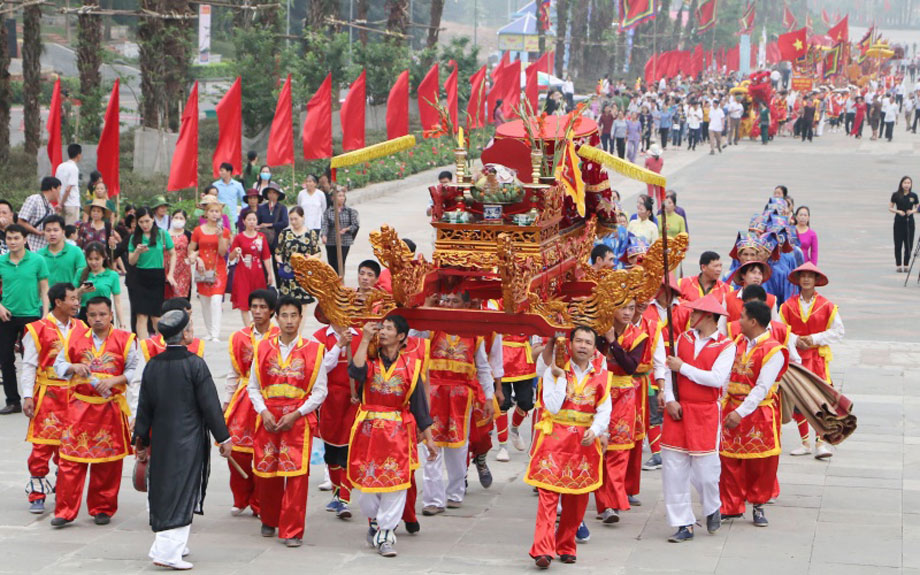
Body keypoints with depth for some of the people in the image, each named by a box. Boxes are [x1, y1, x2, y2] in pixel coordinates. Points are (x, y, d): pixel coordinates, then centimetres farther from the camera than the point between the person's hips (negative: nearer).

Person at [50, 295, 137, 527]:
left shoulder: (124, 340, 1)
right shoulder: (75, 337, 6)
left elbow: (134, 370, 0)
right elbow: (59, 364, 11)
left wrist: (114, 380, -15)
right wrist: (74, 367, -10)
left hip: (111, 408, -1)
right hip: (79, 406, 1)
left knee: (108, 461, 5)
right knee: (71, 458, -4)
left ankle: (102, 509, 19)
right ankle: (65, 511, 1)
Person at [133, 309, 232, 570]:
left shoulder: (152, 365, 3)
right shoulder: (195, 365, -12)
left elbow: (144, 408, 8)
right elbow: (210, 405, -10)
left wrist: (141, 441, 17)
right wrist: (223, 438, -1)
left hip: (161, 440, 6)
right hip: (189, 441, -6)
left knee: (163, 490, 15)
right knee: (182, 492, -4)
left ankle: (176, 545, 25)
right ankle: (169, 551, -11)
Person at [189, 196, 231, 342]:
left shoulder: (224, 231, 3)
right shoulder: (198, 231, 5)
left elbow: (223, 252, -6)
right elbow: (190, 251, 12)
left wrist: (220, 236, -16)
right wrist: (197, 258, -7)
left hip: (218, 270, -2)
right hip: (202, 270, 2)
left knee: (216, 300, -16)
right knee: (205, 302, 5)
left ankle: (216, 335, -18)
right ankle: (209, 333, 18)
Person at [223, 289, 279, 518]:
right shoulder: (239, 338, 9)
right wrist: (227, 402, 13)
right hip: (244, 398, 3)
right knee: (237, 448, -3)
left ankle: (260, 503, 11)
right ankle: (241, 499, 16)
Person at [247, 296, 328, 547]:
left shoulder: (313, 350, 0)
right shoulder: (263, 348, 7)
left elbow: (320, 391, -1)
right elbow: (253, 387, 10)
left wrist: (296, 415, -10)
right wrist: (264, 412, -6)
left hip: (299, 420, -2)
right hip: (268, 419, 2)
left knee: (296, 475, -8)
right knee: (266, 472, 6)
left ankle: (292, 531, -2)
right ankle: (269, 521, 28)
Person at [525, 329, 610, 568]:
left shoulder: (601, 376, 8)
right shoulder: (554, 372, 0)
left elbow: (604, 411, 2)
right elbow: (553, 407, -11)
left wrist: (595, 431, -15)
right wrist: (561, 377, -13)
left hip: (585, 442, 3)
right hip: (555, 439, -3)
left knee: (577, 499, 7)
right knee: (548, 494, -12)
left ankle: (566, 547, 22)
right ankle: (543, 550, -18)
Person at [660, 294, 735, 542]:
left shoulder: (726, 346, -4)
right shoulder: (683, 338, 9)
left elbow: (717, 378, -17)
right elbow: (669, 370, 6)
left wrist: (683, 367, -13)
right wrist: (669, 399, -9)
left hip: (705, 412, -4)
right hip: (677, 410, 4)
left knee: (705, 467, -2)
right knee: (673, 468, -1)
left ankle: (712, 509, 29)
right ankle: (684, 524, 6)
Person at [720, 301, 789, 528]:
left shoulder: (773, 351, -14)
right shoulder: (738, 342, 8)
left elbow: (762, 388, -19)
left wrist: (741, 413, -24)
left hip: (759, 414, -5)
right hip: (732, 409, 5)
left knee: (762, 464, 2)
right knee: (729, 460, 5)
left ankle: (759, 506, 19)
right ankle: (732, 506, 16)